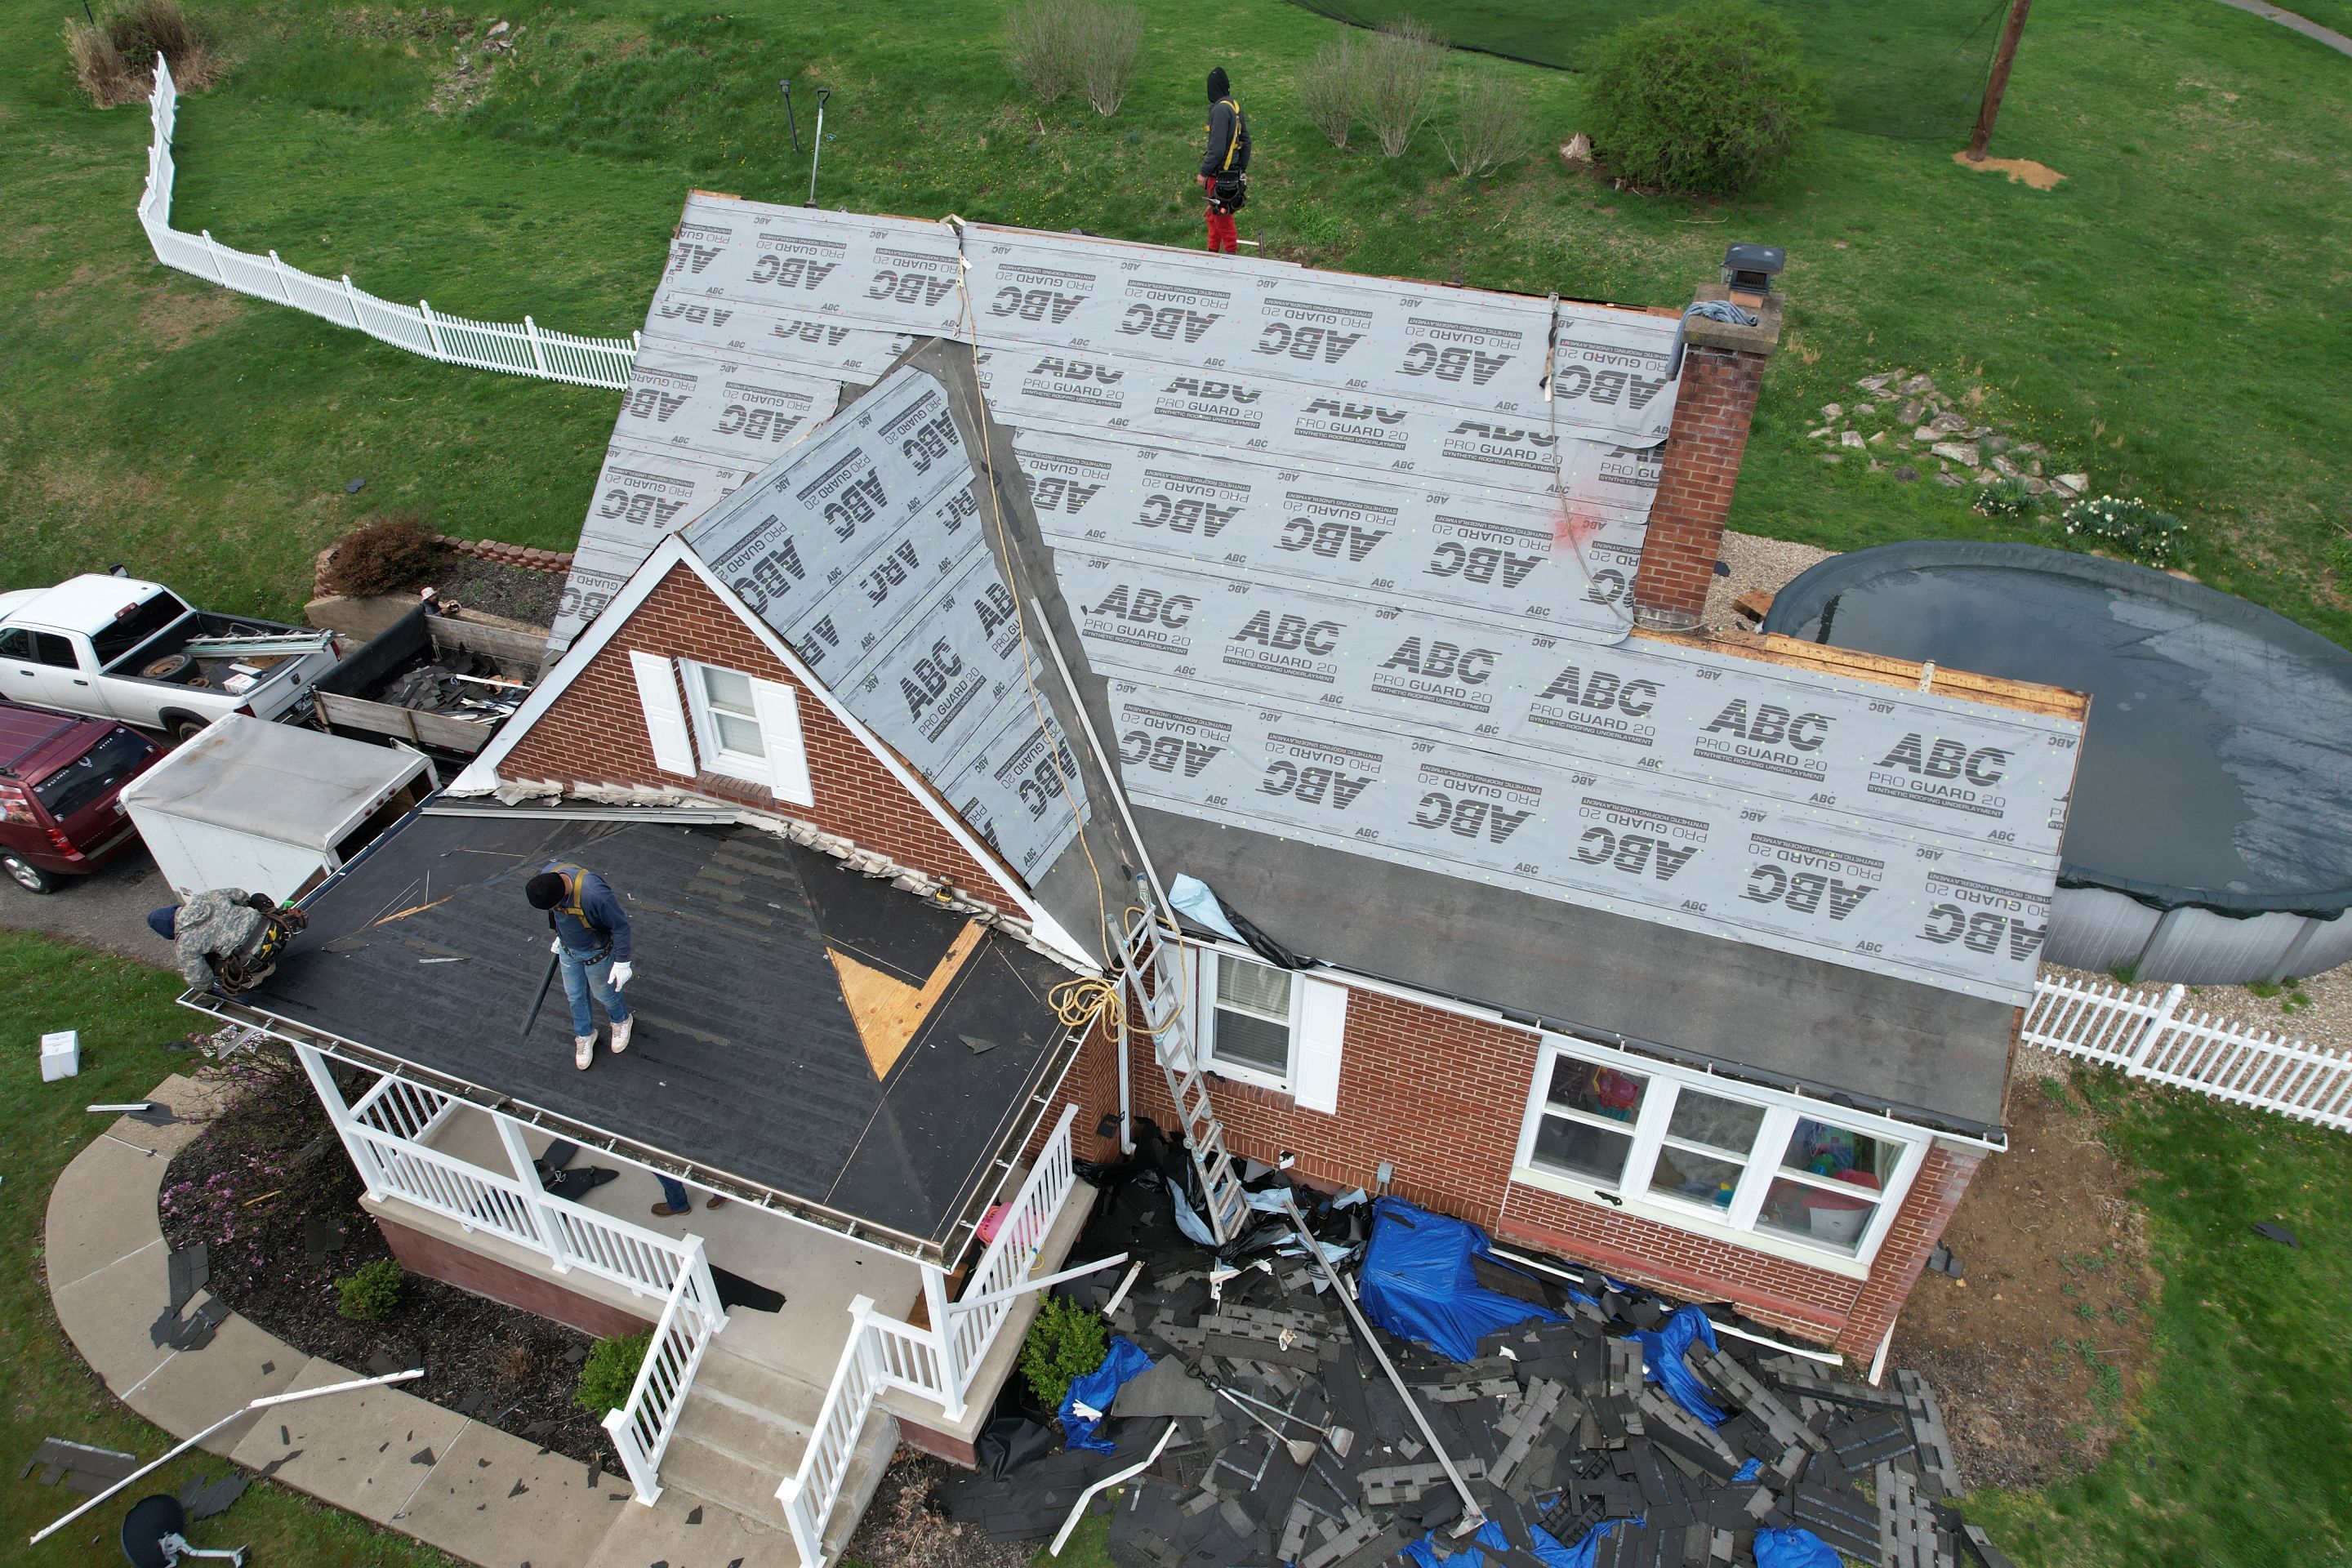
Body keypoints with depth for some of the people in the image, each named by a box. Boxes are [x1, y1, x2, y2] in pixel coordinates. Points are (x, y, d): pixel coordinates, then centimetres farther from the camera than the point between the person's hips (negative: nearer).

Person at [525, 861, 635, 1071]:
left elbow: (620, 926, -28)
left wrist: (622, 962, -19)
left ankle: (622, 1021, 52)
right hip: (568, 949, 5)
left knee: (604, 993, 20)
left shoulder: (594, 894, -44)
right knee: (575, 996, 22)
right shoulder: (547, 873, -23)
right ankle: (585, 1035, 49)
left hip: (596, 953, -5)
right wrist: (560, 936, 15)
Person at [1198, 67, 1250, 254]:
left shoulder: (1220, 109, -19)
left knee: (1222, 217, 2)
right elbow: (1246, 141, 15)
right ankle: (1213, 251, 30)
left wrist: (1204, 172, -16)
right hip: (1232, 172, 9)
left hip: (1220, 175, -9)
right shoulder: (1235, 106, 9)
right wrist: (1242, 170, 22)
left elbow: (1217, 147, -23)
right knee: (1213, 216, 20)